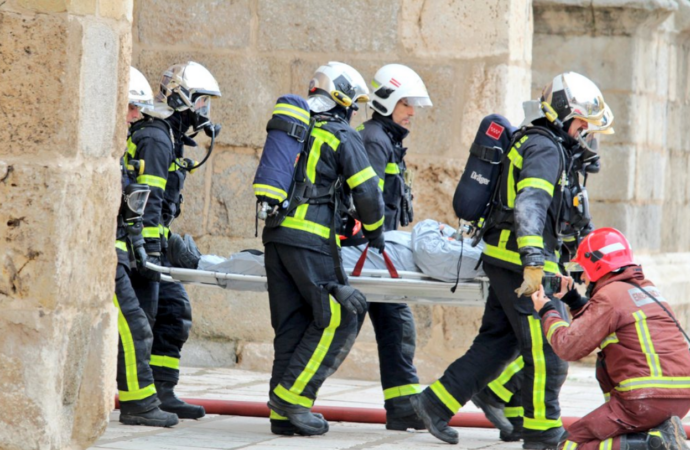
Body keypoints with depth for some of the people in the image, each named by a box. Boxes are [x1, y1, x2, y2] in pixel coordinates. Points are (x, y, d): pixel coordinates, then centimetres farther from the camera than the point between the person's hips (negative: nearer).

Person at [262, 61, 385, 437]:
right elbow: (366, 192, -4)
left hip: (275, 233, 8)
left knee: (292, 322, 9)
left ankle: (283, 413, 6)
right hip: (310, 240, -8)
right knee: (337, 319, -3)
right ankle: (291, 395, -8)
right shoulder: (343, 135, -1)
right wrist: (375, 233, 12)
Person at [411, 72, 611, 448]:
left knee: (497, 342, 13)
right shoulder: (545, 148, -13)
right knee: (546, 348, -4)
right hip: (519, 262, -10)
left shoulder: (533, 143, 20)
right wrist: (533, 265, -35)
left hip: (507, 262, 10)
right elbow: (530, 206, -27)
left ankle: (436, 403, 12)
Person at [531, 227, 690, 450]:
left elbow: (569, 348, -7)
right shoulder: (645, 287, 18)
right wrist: (572, 300, 28)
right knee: (605, 364, 31)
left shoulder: (610, 295, -8)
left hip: (648, 399, -9)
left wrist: (547, 312, 8)